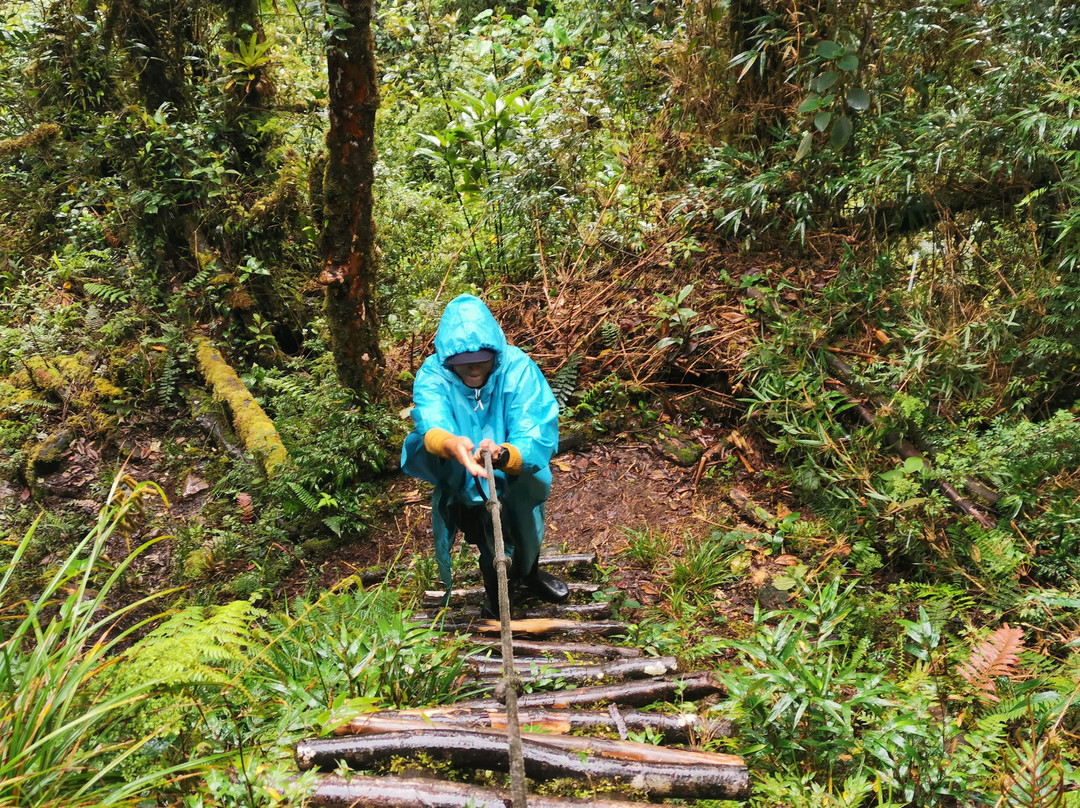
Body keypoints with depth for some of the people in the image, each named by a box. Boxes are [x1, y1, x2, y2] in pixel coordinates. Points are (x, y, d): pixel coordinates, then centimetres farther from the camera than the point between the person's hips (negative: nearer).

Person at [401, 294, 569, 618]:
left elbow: (538, 439, -28)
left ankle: (527, 569, 21)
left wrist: (504, 455, -50)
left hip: (515, 474, 0)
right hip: (460, 484, 0)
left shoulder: (517, 368, -18)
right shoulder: (433, 376, -17)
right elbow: (431, 424, -37)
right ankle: (494, 581, 3)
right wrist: (450, 444, -60)